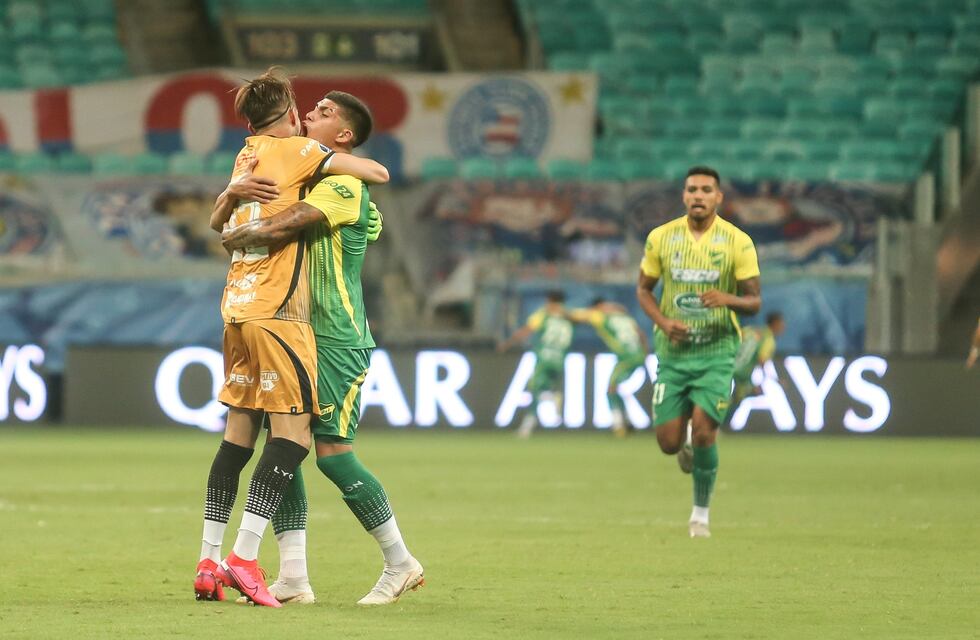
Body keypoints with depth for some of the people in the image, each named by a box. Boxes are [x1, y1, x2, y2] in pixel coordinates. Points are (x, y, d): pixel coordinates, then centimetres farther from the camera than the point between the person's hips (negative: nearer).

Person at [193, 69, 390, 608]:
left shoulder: (246, 156, 19)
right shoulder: (292, 148, -3)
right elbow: (376, 172, -7)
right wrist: (363, 168, 14)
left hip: (238, 305, 8)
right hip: (276, 307, -8)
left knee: (239, 431, 9)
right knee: (293, 430, -9)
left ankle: (209, 562, 7)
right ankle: (244, 556, -18)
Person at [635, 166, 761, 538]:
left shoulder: (738, 242, -5)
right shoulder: (661, 238, 0)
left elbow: (754, 302, -2)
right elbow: (643, 289, 10)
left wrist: (728, 299, -25)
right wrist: (663, 322, -9)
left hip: (716, 352, -2)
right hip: (673, 351, 2)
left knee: (703, 433, -15)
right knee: (669, 443, -1)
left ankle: (701, 513, 5)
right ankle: (687, 440, 38)